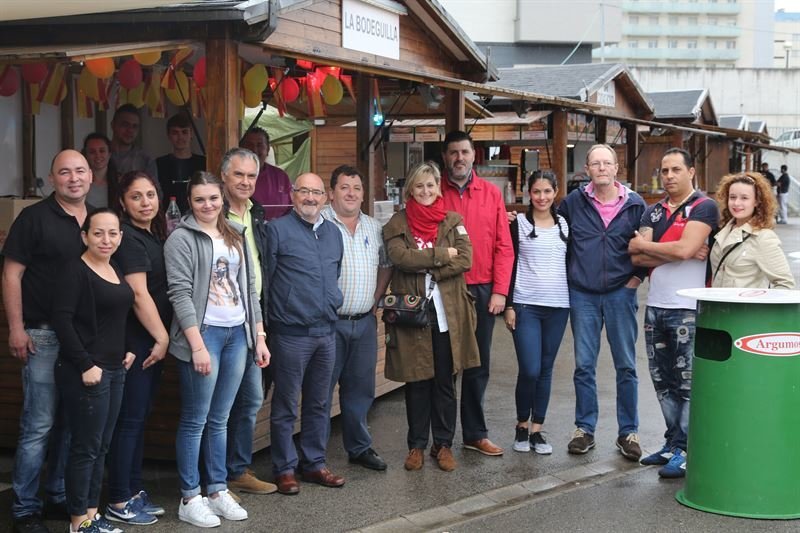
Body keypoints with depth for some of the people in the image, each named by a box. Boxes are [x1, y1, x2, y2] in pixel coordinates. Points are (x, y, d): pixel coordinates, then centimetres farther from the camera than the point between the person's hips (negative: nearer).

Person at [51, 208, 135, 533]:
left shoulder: (116, 271, 12)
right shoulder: (75, 271, -12)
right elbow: (61, 320, -20)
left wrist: (128, 349, 10)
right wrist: (85, 365, -21)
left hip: (114, 370, 8)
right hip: (85, 372, -8)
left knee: (101, 446, 13)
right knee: (85, 446, -1)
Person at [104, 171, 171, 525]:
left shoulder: (154, 235, 13)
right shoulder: (128, 238, -15)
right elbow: (139, 295, -19)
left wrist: (162, 338, 12)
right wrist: (162, 337, -12)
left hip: (152, 340, 9)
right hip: (135, 342, -9)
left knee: (140, 416, 14)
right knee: (130, 419, -3)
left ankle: (134, 492, 23)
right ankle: (118, 503, 5)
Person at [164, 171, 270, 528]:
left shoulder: (236, 236, 13)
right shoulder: (182, 238, -6)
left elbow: (249, 288, 15)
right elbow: (180, 294, -12)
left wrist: (259, 336, 11)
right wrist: (197, 345, -17)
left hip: (237, 334, 6)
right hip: (203, 334, -5)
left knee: (220, 418, 12)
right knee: (195, 420, 0)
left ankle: (218, 490, 20)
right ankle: (190, 499, 8)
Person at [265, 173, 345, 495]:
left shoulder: (333, 233, 13)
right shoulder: (277, 230, -6)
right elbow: (265, 279, -5)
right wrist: (273, 320, -4)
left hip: (326, 332, 6)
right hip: (291, 333, -6)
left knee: (319, 404, 14)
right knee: (285, 406, 2)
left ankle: (315, 464, 24)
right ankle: (284, 469, 12)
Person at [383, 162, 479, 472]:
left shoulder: (453, 221, 8)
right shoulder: (397, 223, 4)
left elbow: (465, 260, -5)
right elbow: (399, 257, -14)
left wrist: (427, 269, -14)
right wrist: (441, 255, -13)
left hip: (448, 314, 1)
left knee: (445, 382, 7)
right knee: (416, 382, 6)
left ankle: (444, 444, 18)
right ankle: (416, 445, 18)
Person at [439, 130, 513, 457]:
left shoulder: (491, 194, 6)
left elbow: (504, 246, 3)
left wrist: (499, 291, -3)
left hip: (482, 291, 2)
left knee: (478, 364, 9)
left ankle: (475, 433, 20)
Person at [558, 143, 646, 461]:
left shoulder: (634, 204, 0)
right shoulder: (574, 201, 1)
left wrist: (637, 277, 0)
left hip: (620, 293, 0)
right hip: (582, 295, 1)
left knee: (626, 366, 4)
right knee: (584, 366, 5)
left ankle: (628, 432, 13)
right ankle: (585, 429, 16)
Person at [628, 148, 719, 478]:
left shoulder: (703, 207, -4)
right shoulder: (653, 212, 13)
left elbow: (684, 248, -18)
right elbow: (637, 257, 1)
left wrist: (643, 245, -4)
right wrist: (683, 253, -10)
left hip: (688, 308, -6)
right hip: (655, 306, 7)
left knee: (688, 383, -2)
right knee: (662, 380, 12)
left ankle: (684, 450, 3)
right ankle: (672, 443, 22)